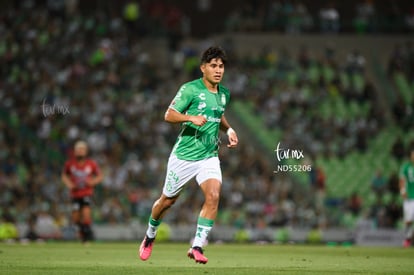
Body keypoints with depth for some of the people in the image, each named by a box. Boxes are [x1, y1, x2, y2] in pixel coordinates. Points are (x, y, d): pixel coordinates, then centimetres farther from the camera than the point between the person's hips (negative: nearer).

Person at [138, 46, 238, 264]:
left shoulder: (224, 94, 8)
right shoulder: (190, 89, -11)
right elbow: (169, 115, -13)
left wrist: (229, 130, 9)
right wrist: (191, 118, -29)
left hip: (209, 156, 4)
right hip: (184, 155, -4)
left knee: (213, 196, -20)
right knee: (168, 200, 11)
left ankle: (197, 247, -16)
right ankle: (149, 237, 38)